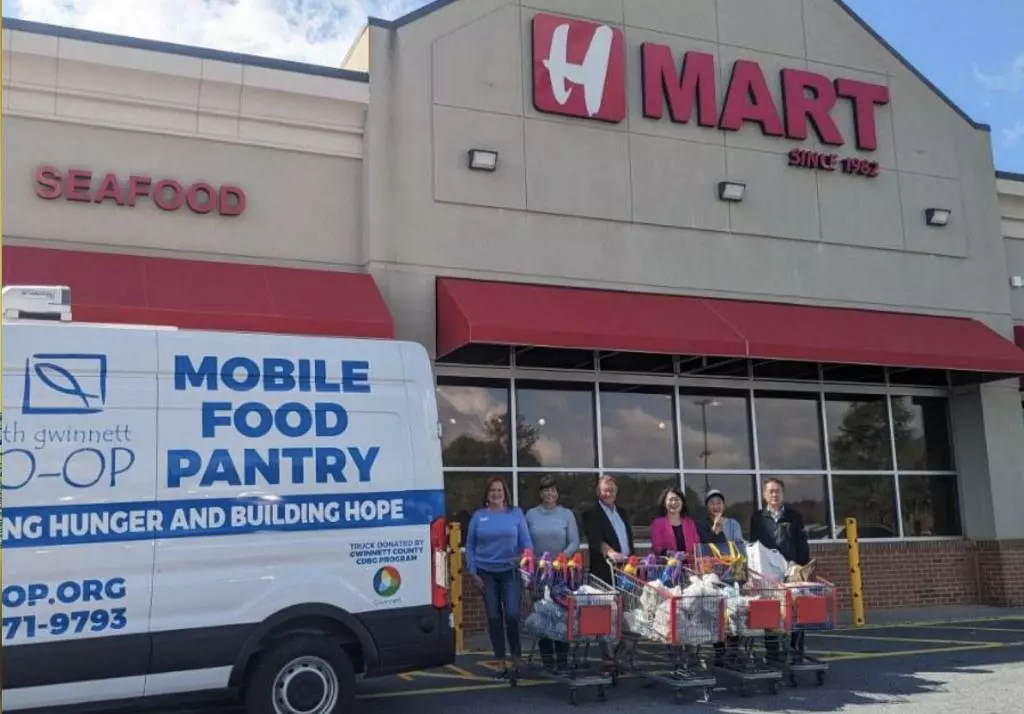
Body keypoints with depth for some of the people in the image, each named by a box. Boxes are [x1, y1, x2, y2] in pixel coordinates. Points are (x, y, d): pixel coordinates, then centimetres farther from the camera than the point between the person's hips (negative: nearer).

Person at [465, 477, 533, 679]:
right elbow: (470, 546, 6)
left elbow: (526, 543, 3)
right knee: (494, 617, 5)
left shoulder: (516, 514, 2)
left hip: (510, 571, -1)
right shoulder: (478, 516, 3)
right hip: (486, 573, 1)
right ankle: (502, 662, 16)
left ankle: (516, 658, 10)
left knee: (512, 614, -10)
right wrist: (473, 572, 0)